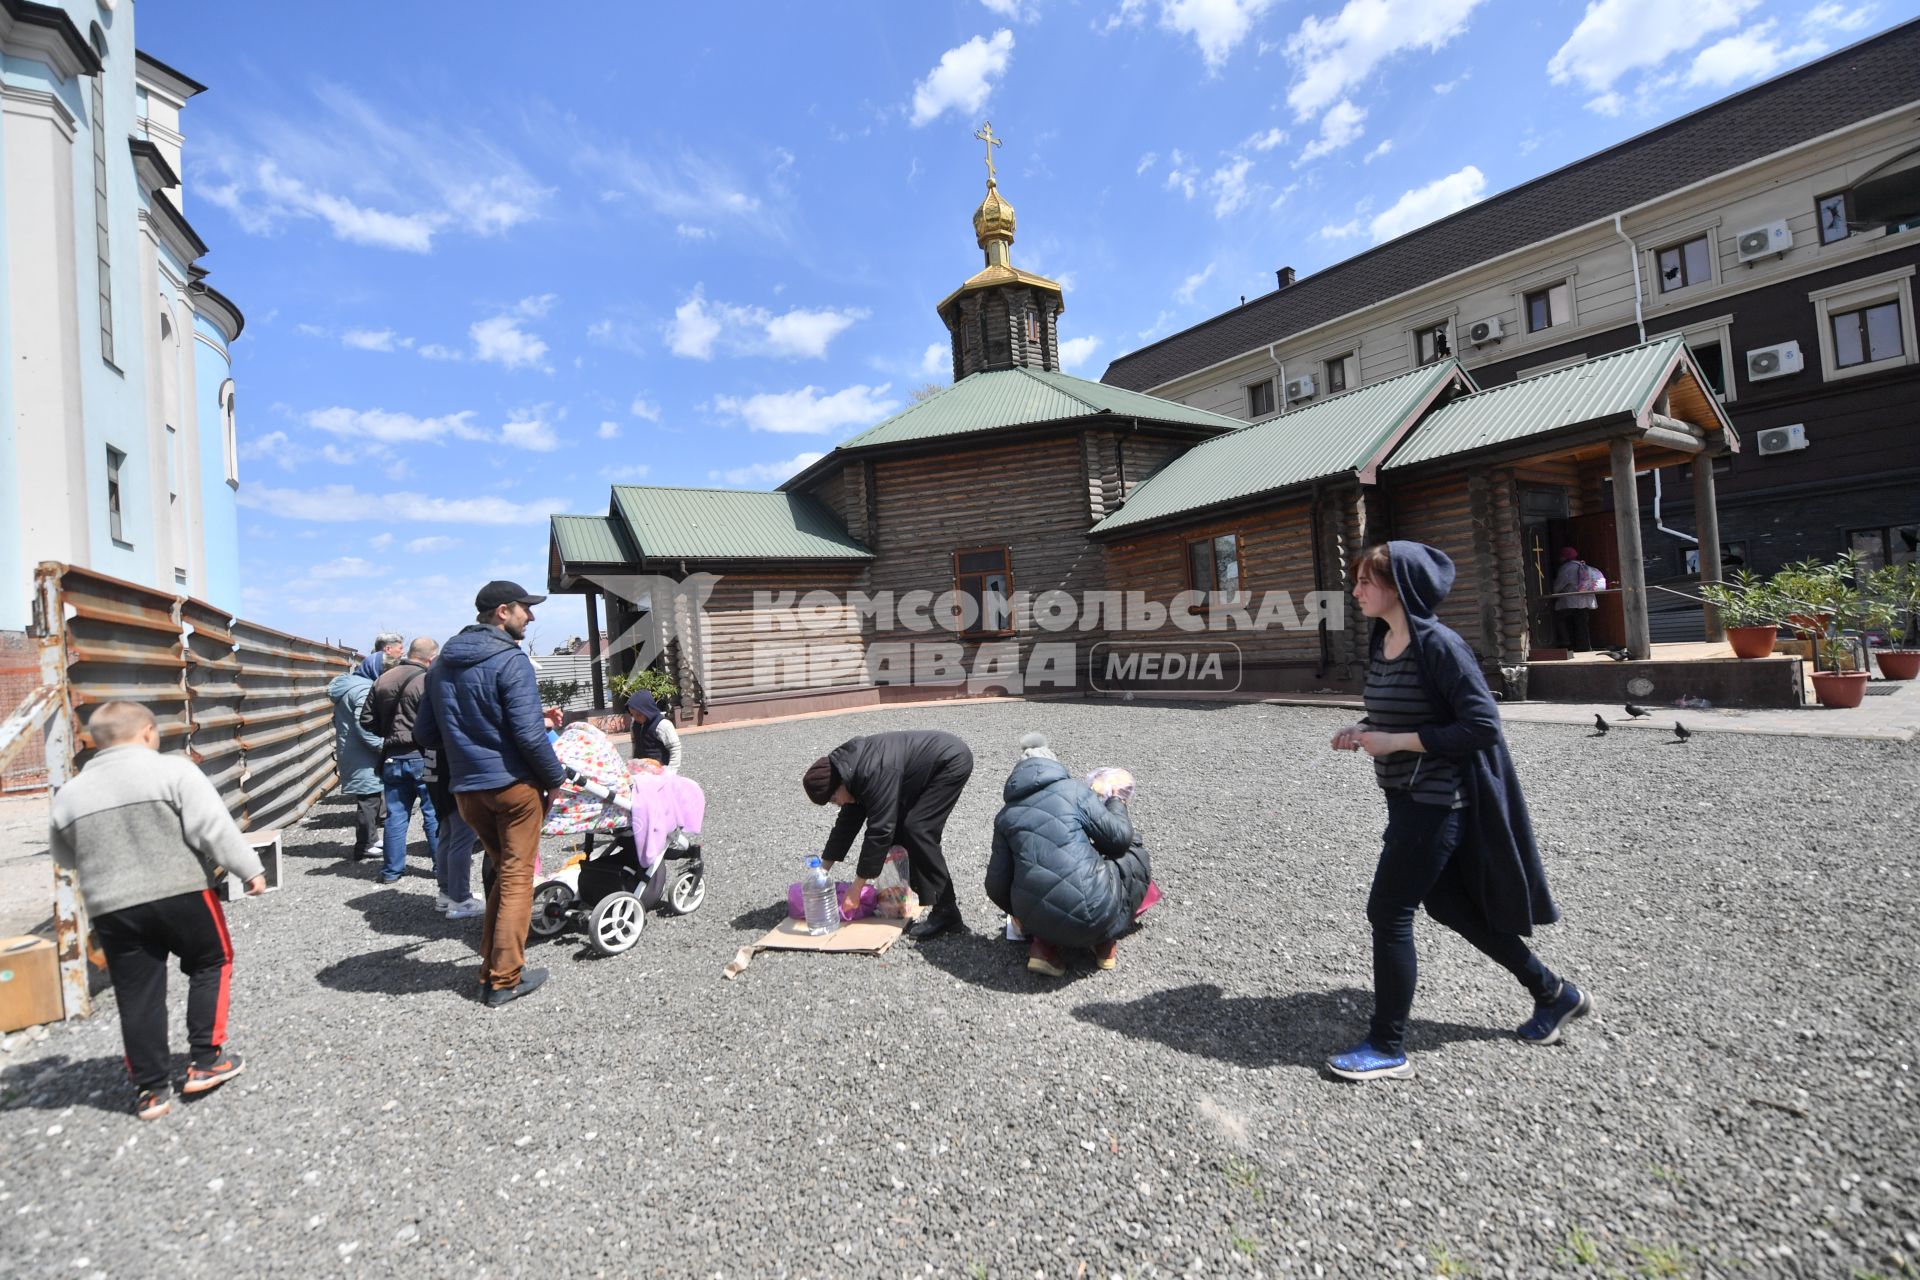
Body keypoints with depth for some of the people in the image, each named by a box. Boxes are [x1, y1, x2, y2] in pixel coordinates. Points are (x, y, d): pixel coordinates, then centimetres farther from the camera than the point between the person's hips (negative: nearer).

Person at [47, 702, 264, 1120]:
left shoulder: (69, 795, 9)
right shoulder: (173, 770, -8)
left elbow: (66, 857, 20)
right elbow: (214, 827, -14)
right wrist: (249, 868, -8)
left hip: (111, 909, 4)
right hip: (181, 894, -4)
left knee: (137, 996, 11)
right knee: (211, 965, 15)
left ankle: (151, 1089, 18)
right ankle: (206, 1059, 15)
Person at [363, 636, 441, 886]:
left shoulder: (382, 680, 7)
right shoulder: (426, 681, -15)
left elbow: (367, 721, 10)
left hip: (392, 757, 6)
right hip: (422, 756, -6)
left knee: (396, 814, 11)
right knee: (434, 813, 4)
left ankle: (392, 870, 17)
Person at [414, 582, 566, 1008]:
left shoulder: (442, 664, 11)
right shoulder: (511, 660, -14)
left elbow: (425, 733, 14)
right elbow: (529, 732, -20)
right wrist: (555, 777, -9)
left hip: (466, 789, 7)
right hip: (513, 784, -7)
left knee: (502, 872, 20)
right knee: (517, 877, 4)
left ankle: (492, 968, 24)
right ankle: (504, 980, 9)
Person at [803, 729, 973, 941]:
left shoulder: (874, 774, -30)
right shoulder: (851, 769, 0)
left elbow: (879, 830, -29)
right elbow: (848, 821, 9)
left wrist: (857, 887, -21)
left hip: (952, 761, -10)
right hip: (929, 769, 10)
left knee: (917, 830, -17)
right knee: (899, 828, 5)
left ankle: (946, 911, -11)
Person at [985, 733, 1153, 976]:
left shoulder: (1005, 814, 12)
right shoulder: (1072, 788, 2)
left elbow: (997, 885, 11)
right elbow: (1119, 837, 0)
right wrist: (1116, 805, 22)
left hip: (1036, 918, 4)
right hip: (1092, 911, -4)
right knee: (1135, 856, 22)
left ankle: (1043, 943, 11)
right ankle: (1104, 940, 11)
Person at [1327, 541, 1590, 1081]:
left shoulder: (1439, 645, -19)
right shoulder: (1381, 642, 6)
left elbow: (1483, 727, -21)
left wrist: (1395, 743, -22)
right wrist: (1363, 730, 0)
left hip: (1435, 801, -9)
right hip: (1406, 796, 9)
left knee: (1388, 913, -3)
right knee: (1450, 905, 19)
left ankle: (1388, 1048, 13)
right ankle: (1553, 993, 40)